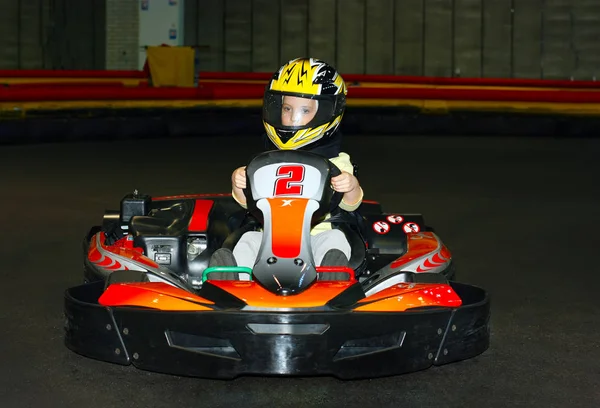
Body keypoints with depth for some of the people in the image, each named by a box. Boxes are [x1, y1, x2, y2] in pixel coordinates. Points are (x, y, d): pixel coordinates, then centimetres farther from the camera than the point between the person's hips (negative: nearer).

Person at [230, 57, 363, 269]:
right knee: (248, 240, -27)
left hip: (317, 238, -1)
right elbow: (248, 200, 11)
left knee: (335, 238, -31)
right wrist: (237, 182, -12)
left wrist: (351, 187, -24)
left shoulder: (336, 162, 11)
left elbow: (349, 204, 0)